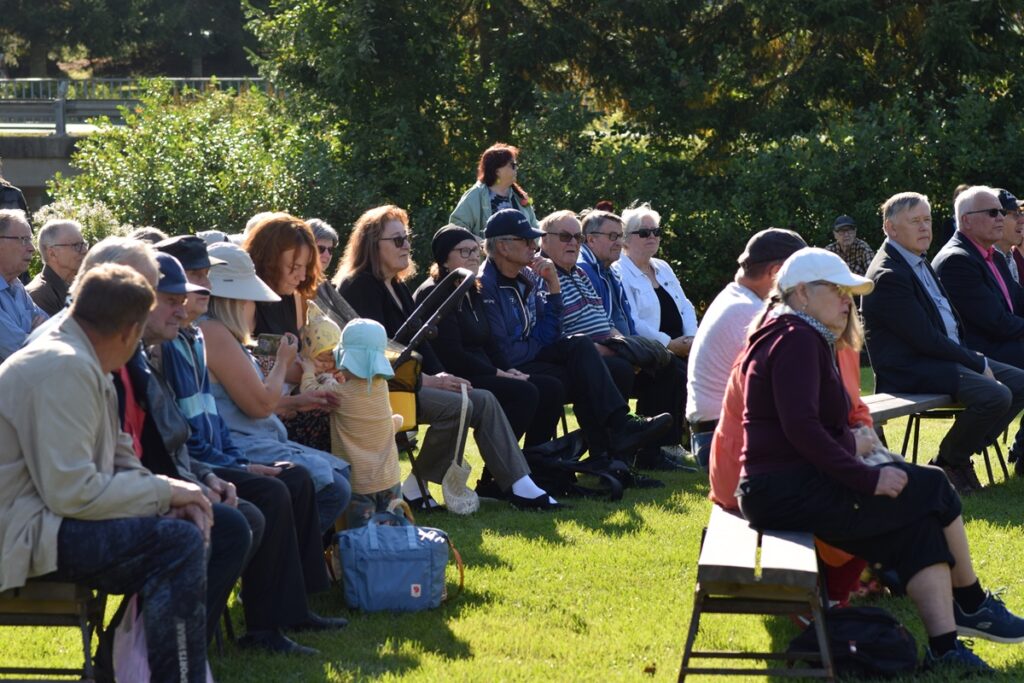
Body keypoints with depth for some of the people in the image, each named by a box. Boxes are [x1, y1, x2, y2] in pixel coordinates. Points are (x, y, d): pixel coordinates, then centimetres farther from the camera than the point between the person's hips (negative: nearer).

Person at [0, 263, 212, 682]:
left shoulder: (83, 365, 13)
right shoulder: (64, 370, -19)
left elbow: (117, 462, 16)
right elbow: (72, 492, -25)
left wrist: (172, 496, -2)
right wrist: (165, 491, -14)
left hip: (43, 518, 11)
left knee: (185, 532, 9)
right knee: (178, 543, -20)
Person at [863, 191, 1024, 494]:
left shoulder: (919, 262, 16)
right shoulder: (888, 276, -17)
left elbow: (951, 323, 22)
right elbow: (926, 339, -20)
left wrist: (975, 357, 5)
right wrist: (978, 363, -14)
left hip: (947, 355, 11)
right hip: (908, 372, -11)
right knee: (995, 395, -27)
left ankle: (959, 454, 10)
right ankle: (947, 465, -7)